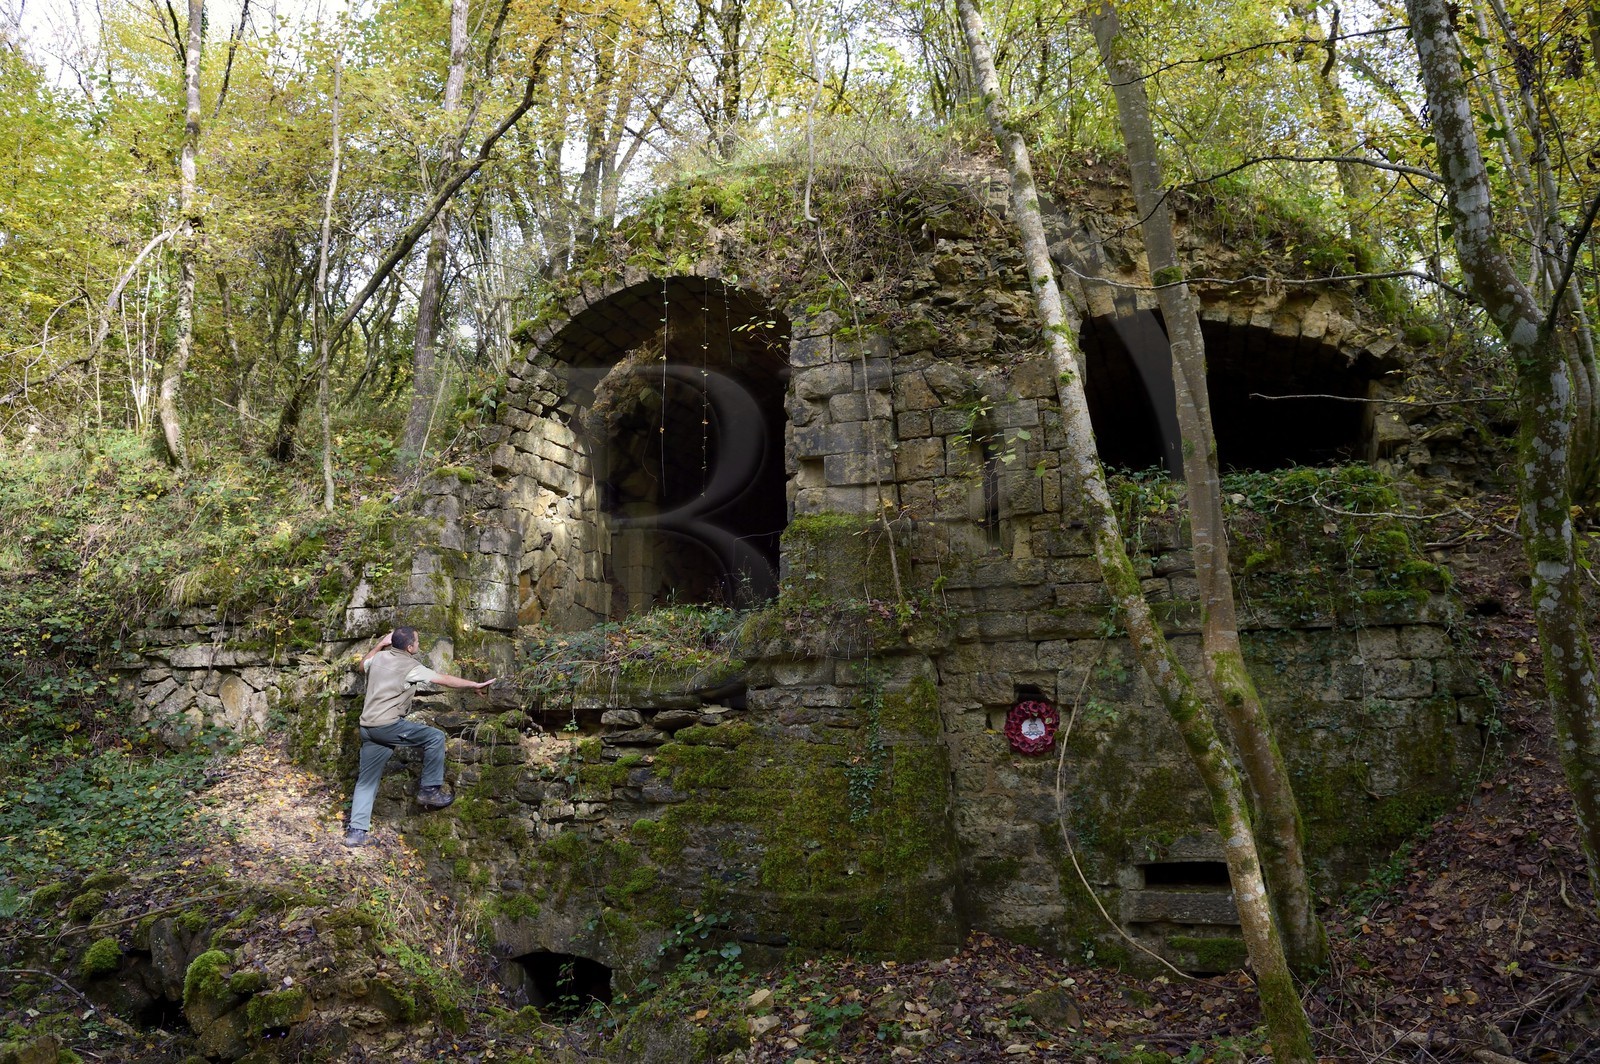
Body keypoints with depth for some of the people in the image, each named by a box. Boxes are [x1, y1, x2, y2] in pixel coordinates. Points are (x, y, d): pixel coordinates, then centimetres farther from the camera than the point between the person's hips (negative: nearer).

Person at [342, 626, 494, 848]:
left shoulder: (379, 658, 12)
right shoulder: (410, 666, -8)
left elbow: (363, 665, 36)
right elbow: (444, 679, -8)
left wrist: (380, 644, 33)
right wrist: (474, 685, -3)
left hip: (368, 727, 8)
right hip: (388, 725, -8)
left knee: (367, 780, 12)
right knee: (435, 737, 0)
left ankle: (356, 831, 12)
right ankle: (430, 790, 2)